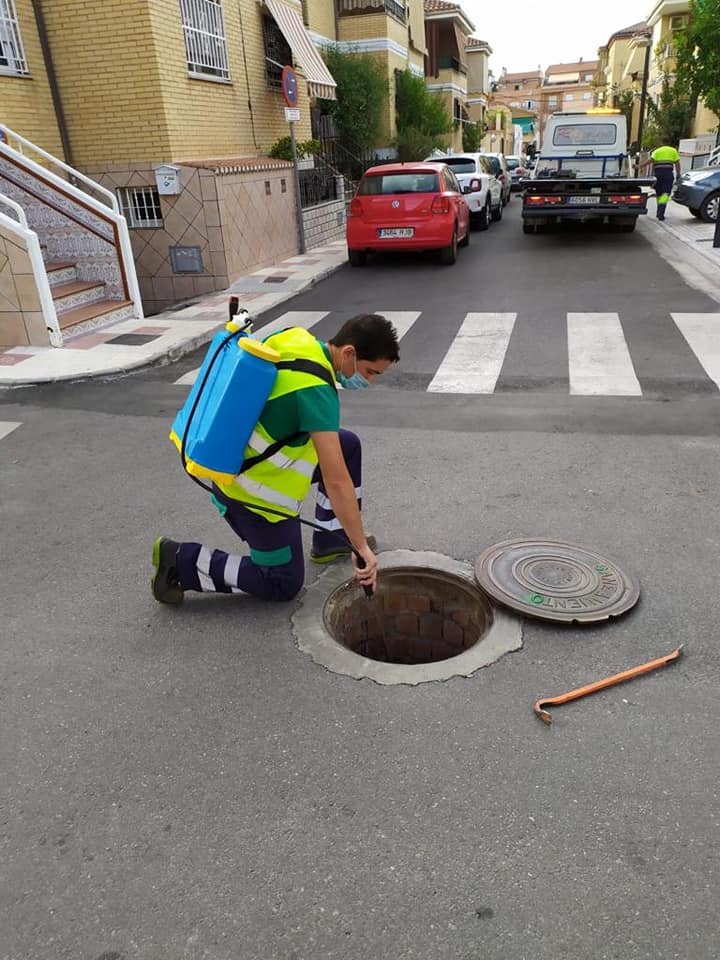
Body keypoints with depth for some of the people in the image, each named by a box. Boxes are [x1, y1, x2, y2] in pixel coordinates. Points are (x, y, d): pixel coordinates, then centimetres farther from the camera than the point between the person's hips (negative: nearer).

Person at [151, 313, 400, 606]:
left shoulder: (298, 339, -6)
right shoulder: (317, 391, -30)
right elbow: (336, 481, -32)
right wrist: (362, 547, -25)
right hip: (252, 492, -9)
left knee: (348, 445, 13)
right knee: (283, 585, 7)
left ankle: (331, 538, 23)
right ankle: (181, 561, 6)